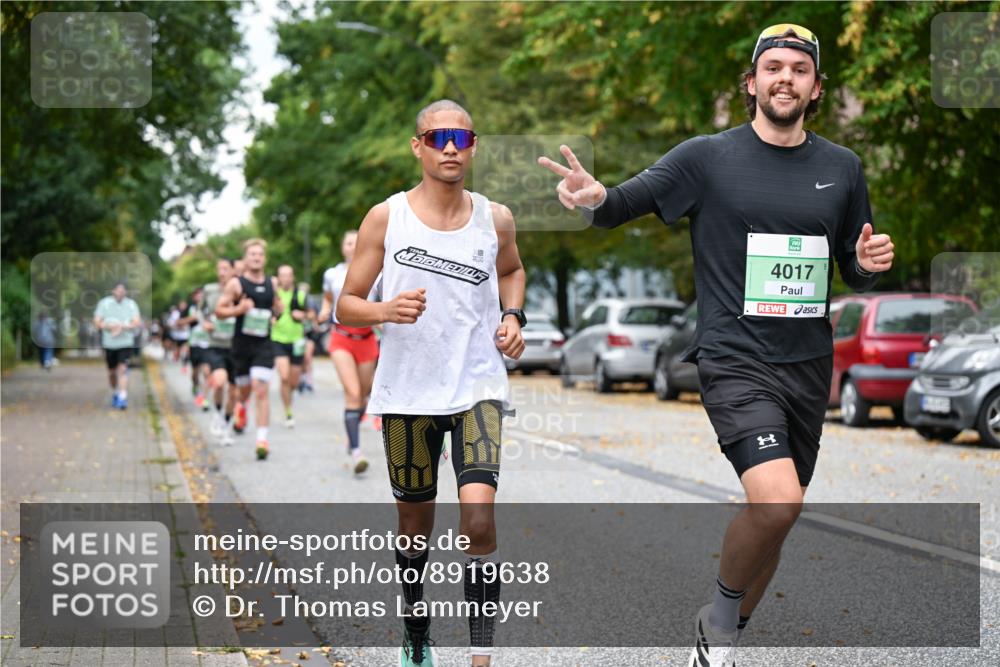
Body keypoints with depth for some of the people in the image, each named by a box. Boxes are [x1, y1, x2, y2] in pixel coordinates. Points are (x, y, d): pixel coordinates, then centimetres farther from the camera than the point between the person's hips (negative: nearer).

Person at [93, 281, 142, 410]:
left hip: (126, 343, -1)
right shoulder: (104, 303, 1)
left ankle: (123, 398, -17)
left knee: (122, 369, -14)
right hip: (109, 343, 1)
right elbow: (97, 322, -2)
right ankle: (115, 393, 35)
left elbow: (136, 323, -4)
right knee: (112, 371, 12)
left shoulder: (131, 304, 2)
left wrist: (123, 327, -20)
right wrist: (110, 326, -18)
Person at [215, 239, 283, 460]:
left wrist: (277, 310, 7)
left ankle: (262, 439, -13)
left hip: (264, 344, 1)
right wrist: (238, 309, -18)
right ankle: (242, 406, 52)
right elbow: (219, 310, -3)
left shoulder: (271, 284, 8)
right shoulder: (236, 284, -3)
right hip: (242, 343, -1)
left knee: (261, 390, -12)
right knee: (245, 387, 14)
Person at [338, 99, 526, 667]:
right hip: (407, 391, 0)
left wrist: (513, 316, 6)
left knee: (479, 516, -18)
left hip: (478, 386, 0)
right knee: (416, 525, 12)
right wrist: (386, 310, -22)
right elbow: (346, 307, -1)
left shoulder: (496, 219, 2)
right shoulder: (386, 218, -3)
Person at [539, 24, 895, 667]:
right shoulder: (708, 157, -3)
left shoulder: (843, 167, 9)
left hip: (809, 367, 5)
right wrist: (595, 196, -31)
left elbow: (855, 272, 18)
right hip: (736, 363, -5)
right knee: (777, 501, -25)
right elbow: (624, 203, -8)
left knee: (773, 522, 11)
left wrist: (870, 263, -5)